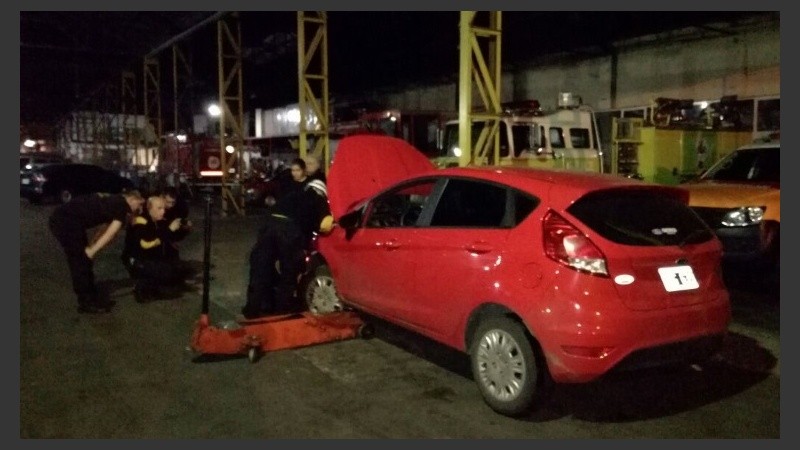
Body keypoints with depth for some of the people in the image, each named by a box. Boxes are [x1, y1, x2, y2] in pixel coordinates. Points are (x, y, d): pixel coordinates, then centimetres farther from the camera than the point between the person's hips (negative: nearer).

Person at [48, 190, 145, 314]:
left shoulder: (115, 201, 19)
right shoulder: (122, 205, -9)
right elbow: (111, 233, -13)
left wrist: (91, 247, 9)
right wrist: (92, 250, -9)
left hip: (64, 219, 9)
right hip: (66, 221, -9)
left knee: (84, 260, 15)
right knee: (80, 262, -2)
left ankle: (91, 298, 23)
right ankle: (86, 303, 6)